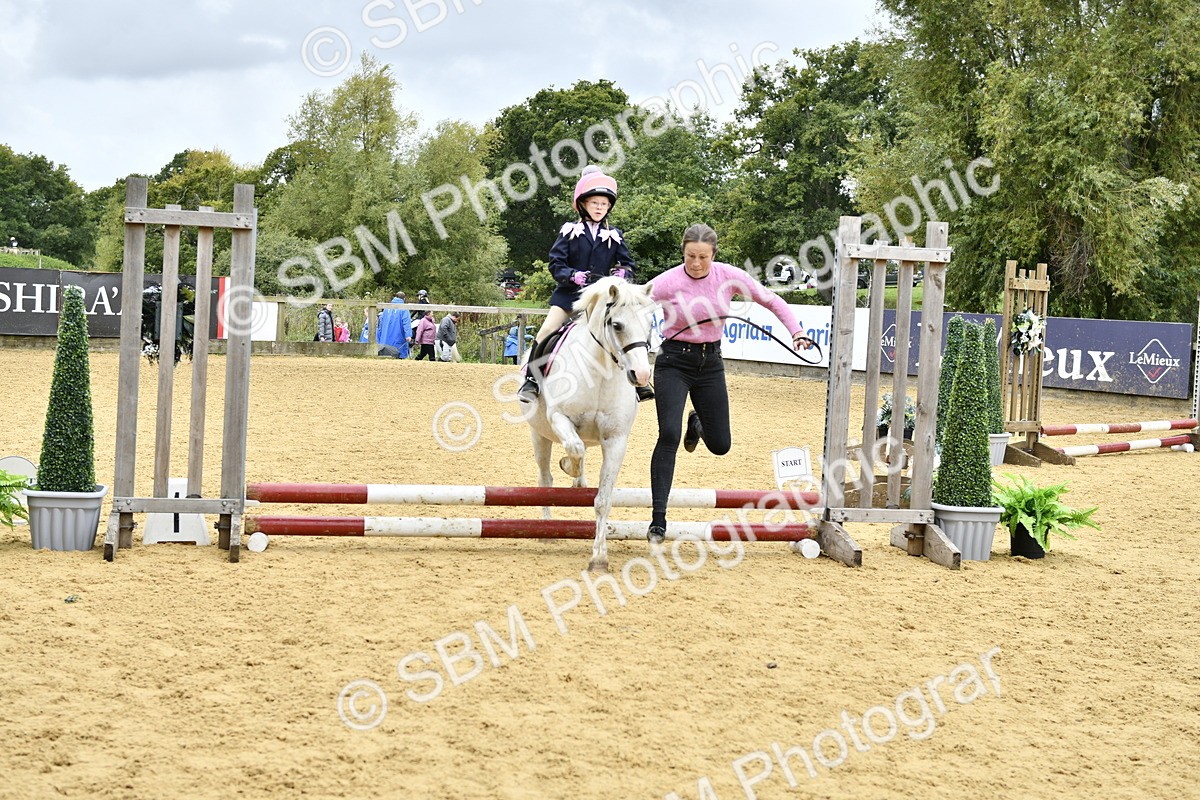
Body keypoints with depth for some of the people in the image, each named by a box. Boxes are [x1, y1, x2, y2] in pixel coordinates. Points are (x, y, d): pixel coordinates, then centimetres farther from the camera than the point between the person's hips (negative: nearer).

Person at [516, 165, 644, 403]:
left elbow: (628, 264, 10)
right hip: (569, 294, -2)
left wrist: (622, 273, -14)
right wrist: (574, 276, -23)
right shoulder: (570, 231, -2)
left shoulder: (614, 236, 6)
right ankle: (531, 379, -6)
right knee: (547, 330, -15)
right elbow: (556, 264, -6)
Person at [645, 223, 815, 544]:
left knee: (719, 446, 9)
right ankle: (658, 518, -14)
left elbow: (771, 300, 2)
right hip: (674, 361, -4)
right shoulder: (668, 282, -15)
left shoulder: (729, 276, -7)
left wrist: (796, 331, -7)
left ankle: (697, 423, 49)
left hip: (710, 363, 4)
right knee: (669, 435, -19)